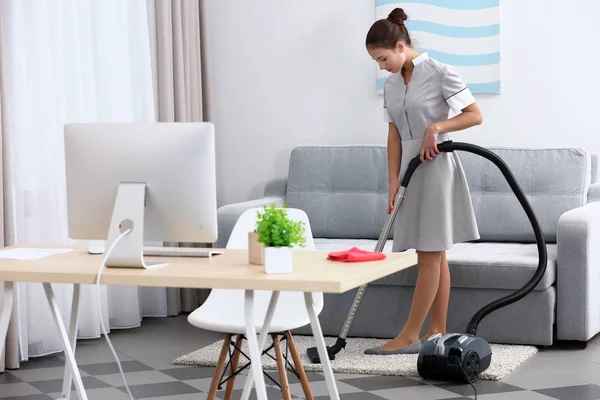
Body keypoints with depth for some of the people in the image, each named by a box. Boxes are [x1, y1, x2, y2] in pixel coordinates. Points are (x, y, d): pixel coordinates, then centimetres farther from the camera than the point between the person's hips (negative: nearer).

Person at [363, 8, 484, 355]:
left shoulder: (440, 73, -11)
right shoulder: (392, 85, 10)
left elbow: (476, 115, -10)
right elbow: (395, 135, 9)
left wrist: (437, 126, -20)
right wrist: (394, 180, 1)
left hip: (436, 168, -7)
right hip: (410, 169, 7)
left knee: (430, 255, -5)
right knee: (434, 256, 9)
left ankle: (410, 336, -4)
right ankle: (437, 333, 12)